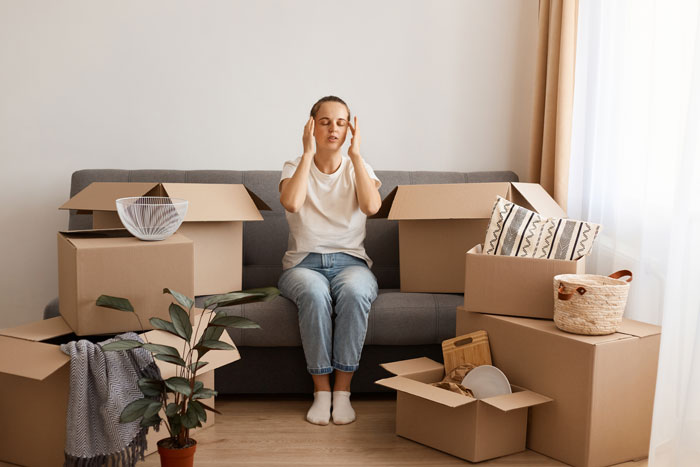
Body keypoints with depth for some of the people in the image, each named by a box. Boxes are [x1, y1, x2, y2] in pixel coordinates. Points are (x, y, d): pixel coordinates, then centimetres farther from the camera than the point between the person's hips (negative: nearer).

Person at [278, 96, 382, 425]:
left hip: (350, 261, 1)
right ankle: (321, 391, -21)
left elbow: (372, 206, -15)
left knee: (354, 293, -35)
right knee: (315, 294, -36)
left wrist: (355, 153, -10)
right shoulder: (295, 168, 5)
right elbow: (291, 203, -19)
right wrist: (308, 152, -12)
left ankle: (342, 391, -23)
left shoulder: (358, 169, 8)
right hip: (304, 262, -1)